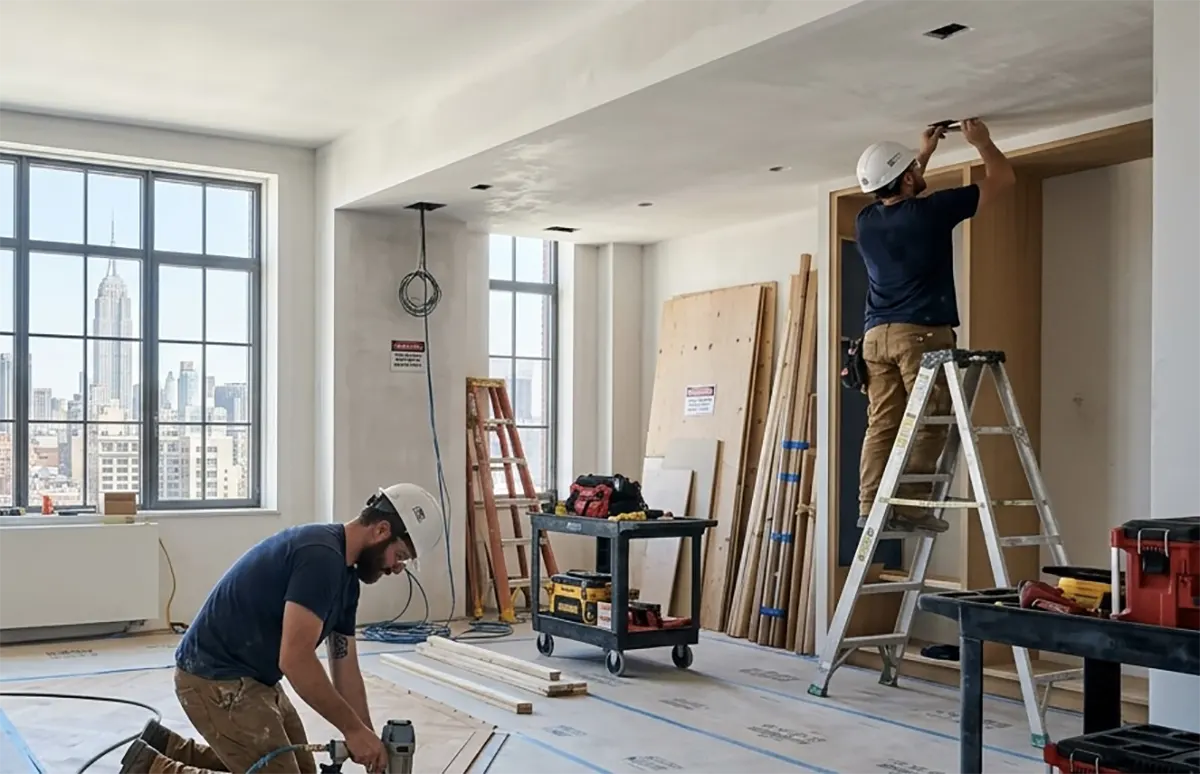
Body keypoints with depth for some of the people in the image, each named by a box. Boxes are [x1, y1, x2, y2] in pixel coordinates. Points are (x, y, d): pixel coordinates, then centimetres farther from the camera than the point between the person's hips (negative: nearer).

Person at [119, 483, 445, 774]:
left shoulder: (345, 574, 8)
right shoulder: (321, 556, -23)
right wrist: (354, 729, -20)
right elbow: (296, 660, -29)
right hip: (216, 680, -10)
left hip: (250, 677, 10)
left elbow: (345, 670, 11)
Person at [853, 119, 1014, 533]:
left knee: (881, 424, 3)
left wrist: (924, 153, 42)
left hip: (876, 334, 6)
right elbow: (1002, 178, 6)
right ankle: (909, 504, -10)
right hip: (922, 332, -6)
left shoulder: (866, 220, 11)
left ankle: (870, 506, -2)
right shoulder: (932, 211, -6)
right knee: (928, 421, -4)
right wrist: (981, 141, 22)